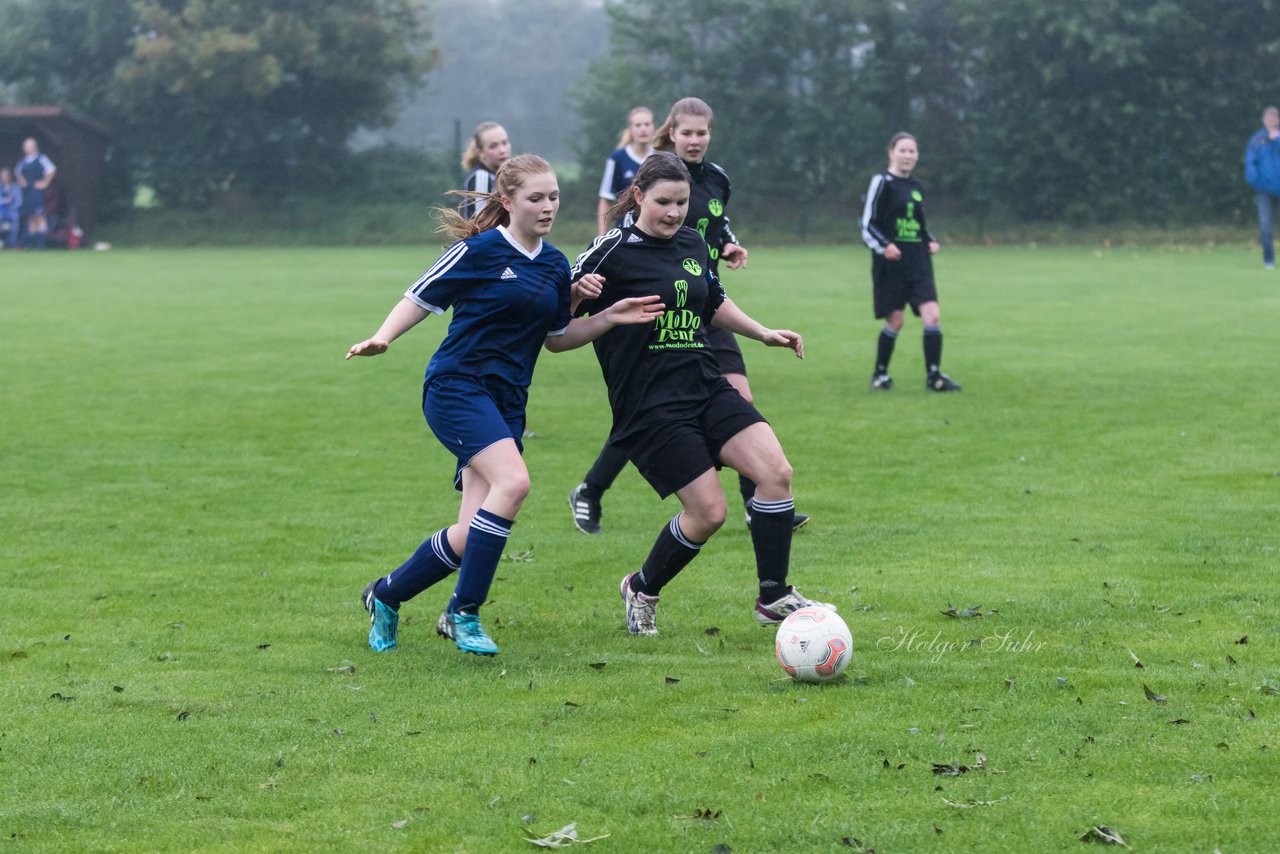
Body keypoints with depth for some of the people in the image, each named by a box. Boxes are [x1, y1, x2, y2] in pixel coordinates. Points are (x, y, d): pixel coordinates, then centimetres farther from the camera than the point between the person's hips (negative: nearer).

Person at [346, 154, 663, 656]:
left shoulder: (555, 265, 12)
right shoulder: (479, 250, -7)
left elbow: (556, 338, 20)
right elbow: (420, 298, -2)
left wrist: (610, 318, 7)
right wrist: (381, 339, -17)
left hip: (506, 402, 7)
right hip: (456, 386, -7)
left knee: (474, 534, -1)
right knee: (512, 483, -29)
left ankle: (386, 596, 22)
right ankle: (465, 613, -17)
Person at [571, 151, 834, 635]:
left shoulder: (691, 244, 11)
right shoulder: (614, 251, -9)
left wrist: (763, 334, 23)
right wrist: (581, 294, -28)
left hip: (706, 387, 7)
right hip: (649, 405, -7)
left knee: (776, 472, -12)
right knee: (708, 511, -11)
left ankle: (774, 598, 0)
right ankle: (641, 591, 16)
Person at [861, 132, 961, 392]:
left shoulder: (916, 187, 15)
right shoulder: (882, 182, -4)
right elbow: (868, 225, -6)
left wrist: (931, 241, 8)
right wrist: (884, 246, -21)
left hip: (918, 263, 5)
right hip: (890, 263, -5)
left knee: (932, 316, -9)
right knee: (895, 320, -2)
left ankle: (934, 375, -5)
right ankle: (880, 374, 18)